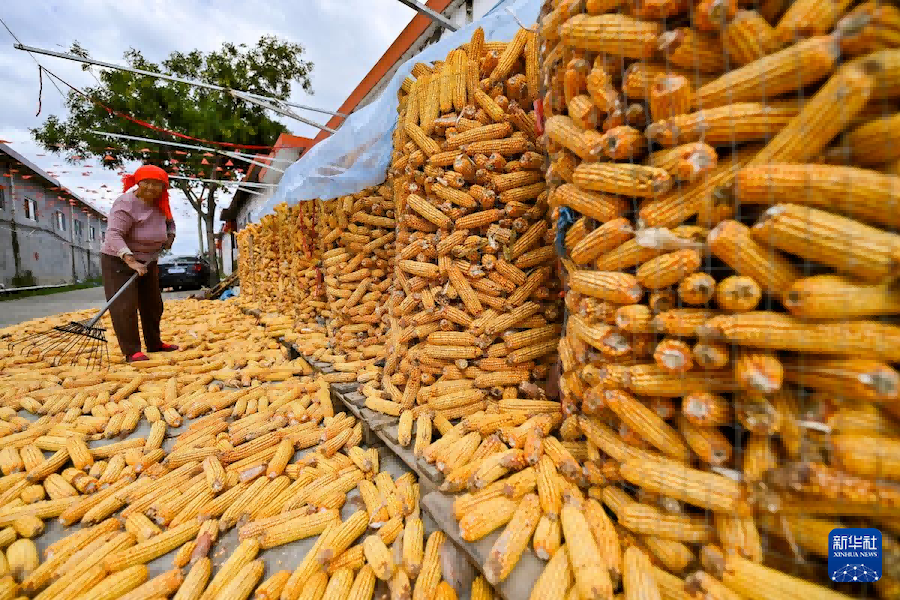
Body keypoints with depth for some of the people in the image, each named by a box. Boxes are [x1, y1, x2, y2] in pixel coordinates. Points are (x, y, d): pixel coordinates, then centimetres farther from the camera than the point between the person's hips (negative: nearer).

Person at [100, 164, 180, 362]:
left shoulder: (159, 203, 3)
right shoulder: (126, 204, -21)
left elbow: (169, 222, 23)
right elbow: (113, 235, -32)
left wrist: (170, 236, 2)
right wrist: (131, 261, -43)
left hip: (147, 261, 8)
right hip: (118, 261, -8)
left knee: (153, 305, 13)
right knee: (124, 307, -10)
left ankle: (154, 344, 26)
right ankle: (131, 351, -5)